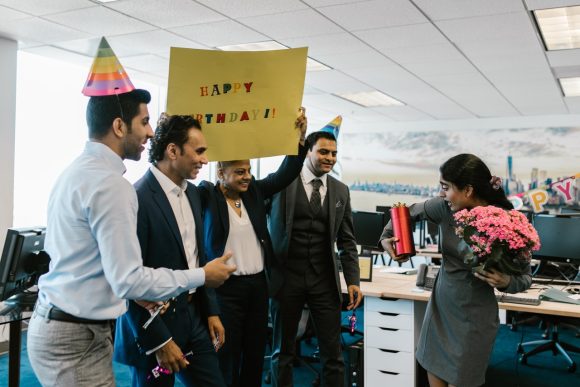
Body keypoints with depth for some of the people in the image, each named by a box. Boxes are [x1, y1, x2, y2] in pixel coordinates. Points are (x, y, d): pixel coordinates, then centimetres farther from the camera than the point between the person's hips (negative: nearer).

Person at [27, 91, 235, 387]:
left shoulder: (76, 171, 8)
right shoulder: (110, 183, -22)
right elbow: (129, 279, -25)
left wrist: (134, 292, 13)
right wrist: (202, 276, -14)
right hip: (76, 337, -9)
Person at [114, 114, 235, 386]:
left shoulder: (191, 192, 8)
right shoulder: (137, 198, -20)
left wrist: (211, 310, 13)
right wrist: (158, 341, -18)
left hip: (194, 316, 8)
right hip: (155, 324, -7)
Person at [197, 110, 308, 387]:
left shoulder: (255, 191, 5)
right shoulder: (207, 195, -8)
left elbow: (286, 174, 1)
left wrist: (300, 137, -11)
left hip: (259, 284, 5)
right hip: (226, 287, -5)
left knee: (256, 354, 16)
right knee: (228, 357, 5)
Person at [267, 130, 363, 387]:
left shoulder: (341, 191, 8)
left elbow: (346, 241, 9)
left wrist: (353, 280, 2)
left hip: (325, 280, 2)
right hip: (287, 277, -2)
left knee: (333, 355, 6)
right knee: (283, 353, 12)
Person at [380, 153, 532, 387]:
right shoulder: (447, 208, -10)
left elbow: (525, 277, -9)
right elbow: (411, 211, 9)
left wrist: (506, 282, -30)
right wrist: (387, 236, -4)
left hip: (472, 318, -4)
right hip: (439, 307, 5)